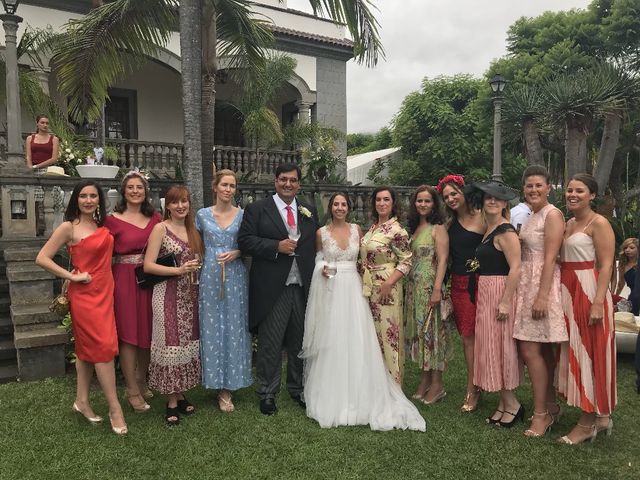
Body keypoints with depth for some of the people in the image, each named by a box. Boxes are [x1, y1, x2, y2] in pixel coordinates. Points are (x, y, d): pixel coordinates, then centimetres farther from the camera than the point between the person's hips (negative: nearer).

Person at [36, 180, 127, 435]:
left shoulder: (102, 225, 8)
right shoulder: (68, 227, -9)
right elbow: (42, 258, -10)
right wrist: (72, 276, -12)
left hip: (103, 292, 7)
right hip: (85, 294, -6)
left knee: (89, 348, 15)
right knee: (104, 348, -6)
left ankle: (82, 401, 28)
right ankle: (115, 408, 3)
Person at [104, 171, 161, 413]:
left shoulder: (155, 218, 8)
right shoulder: (113, 220, -3)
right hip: (125, 281, -4)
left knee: (148, 332, 12)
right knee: (129, 334, 2)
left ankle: (141, 381, 30)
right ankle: (132, 391, 13)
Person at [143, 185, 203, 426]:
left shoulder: (192, 229, 11)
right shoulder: (160, 228, -6)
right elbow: (148, 266, -12)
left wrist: (196, 268, 3)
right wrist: (179, 270, -19)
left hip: (190, 295, 6)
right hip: (168, 295, -6)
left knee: (187, 342, 10)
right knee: (171, 343, -1)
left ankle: (181, 395, 24)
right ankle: (172, 402, 12)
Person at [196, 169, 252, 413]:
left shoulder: (242, 215, 3)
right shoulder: (203, 214, 4)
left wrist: (236, 253, -10)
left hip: (235, 277, 0)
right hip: (210, 277, 0)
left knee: (234, 328, 3)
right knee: (212, 328, 4)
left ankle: (227, 387, 15)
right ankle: (218, 382, 18)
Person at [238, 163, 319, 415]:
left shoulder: (309, 212, 13)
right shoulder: (256, 209, -1)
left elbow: (315, 246, 16)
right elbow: (245, 241, -9)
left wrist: (318, 273, 1)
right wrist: (277, 246, -18)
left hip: (303, 288, 4)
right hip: (272, 289, -4)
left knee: (300, 342, 14)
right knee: (270, 344, 4)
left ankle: (298, 389, 32)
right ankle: (267, 393, 22)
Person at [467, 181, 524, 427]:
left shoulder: (506, 231, -13)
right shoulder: (489, 230, 15)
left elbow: (515, 267, -20)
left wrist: (505, 301, -23)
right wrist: (479, 264, 8)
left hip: (501, 292, -10)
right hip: (485, 292, 10)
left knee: (500, 345, -2)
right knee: (490, 345, 12)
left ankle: (511, 403, 12)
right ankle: (504, 403, 23)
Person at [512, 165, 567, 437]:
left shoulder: (552, 214, -9)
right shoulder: (529, 216, 17)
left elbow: (550, 258, -16)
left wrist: (542, 296, -21)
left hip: (542, 284, -8)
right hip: (526, 283, 8)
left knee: (529, 350, -8)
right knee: (543, 350, 13)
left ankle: (541, 414, 3)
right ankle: (551, 406, 23)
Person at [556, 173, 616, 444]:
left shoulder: (598, 223, -8)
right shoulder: (567, 224, 14)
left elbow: (606, 266, -15)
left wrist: (598, 303, -22)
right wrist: (560, 296, 8)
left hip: (589, 293, -8)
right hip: (567, 293, 8)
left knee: (589, 353, -1)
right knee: (574, 352, 13)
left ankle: (588, 423, 11)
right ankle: (600, 415, 27)